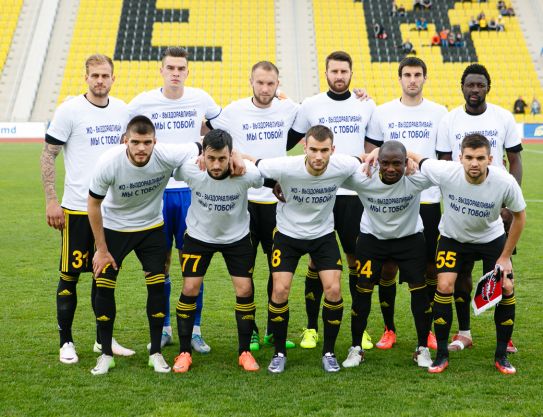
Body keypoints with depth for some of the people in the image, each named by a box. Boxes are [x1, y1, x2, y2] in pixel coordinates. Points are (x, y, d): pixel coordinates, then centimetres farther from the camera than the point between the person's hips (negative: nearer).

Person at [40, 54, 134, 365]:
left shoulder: (121, 110, 8)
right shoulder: (69, 110, -8)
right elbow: (48, 156, -6)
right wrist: (51, 200, -12)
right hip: (77, 208, -5)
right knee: (70, 275, 1)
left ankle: (104, 339, 23)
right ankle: (66, 342, 12)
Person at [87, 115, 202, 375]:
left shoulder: (167, 156, -29)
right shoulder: (108, 163, -29)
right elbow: (94, 204, -13)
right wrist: (101, 249, -9)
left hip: (151, 228, 1)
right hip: (114, 227, -1)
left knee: (157, 285, -3)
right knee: (104, 286, -5)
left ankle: (156, 353, 12)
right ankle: (106, 354, 10)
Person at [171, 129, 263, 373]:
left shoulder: (247, 174, -30)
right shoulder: (189, 170, -29)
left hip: (237, 236, 0)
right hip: (199, 234, 0)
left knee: (245, 291, -4)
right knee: (189, 289, -5)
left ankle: (245, 352, 13)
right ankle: (184, 352, 9)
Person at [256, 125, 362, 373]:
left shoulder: (342, 166, -23)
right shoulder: (285, 167, -31)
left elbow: (365, 163, -1)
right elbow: (254, 165, -17)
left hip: (324, 234, 1)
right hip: (288, 233, -1)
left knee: (333, 290, -10)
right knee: (280, 290, -10)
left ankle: (329, 352, 10)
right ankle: (279, 353, 10)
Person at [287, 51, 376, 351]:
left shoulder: (366, 106, 8)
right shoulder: (310, 106, 3)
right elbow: (286, 143, 12)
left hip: (355, 193, 1)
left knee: (357, 259, 4)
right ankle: (311, 328, 10)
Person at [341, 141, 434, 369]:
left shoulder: (417, 180, -30)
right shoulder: (363, 180, -30)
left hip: (410, 238, 0)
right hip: (372, 238, 0)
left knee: (419, 290, -4)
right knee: (362, 290, -2)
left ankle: (423, 348, 13)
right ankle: (356, 348, 14)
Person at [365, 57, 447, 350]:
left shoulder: (438, 113, 5)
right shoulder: (382, 113, 4)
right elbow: (369, 153, 8)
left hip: (428, 200, 0)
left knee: (430, 266, 5)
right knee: (386, 266, 2)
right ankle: (388, 329, 15)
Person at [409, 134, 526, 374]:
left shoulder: (506, 183, -29)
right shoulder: (446, 173, -31)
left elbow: (519, 215, -10)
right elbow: (411, 156, -16)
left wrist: (505, 257, -7)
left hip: (492, 238, 1)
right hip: (453, 237, -1)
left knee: (506, 288, -9)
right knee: (444, 286, -17)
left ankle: (501, 356, 10)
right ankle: (442, 355, 0)